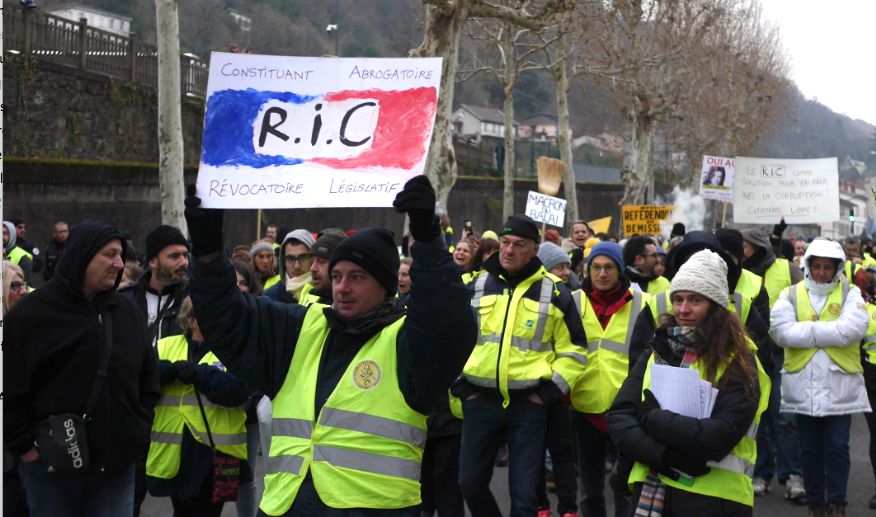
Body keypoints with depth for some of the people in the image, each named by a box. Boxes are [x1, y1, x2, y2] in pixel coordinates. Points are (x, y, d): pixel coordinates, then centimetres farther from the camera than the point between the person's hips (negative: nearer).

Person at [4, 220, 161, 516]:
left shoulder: (127, 312, 10)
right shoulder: (31, 314, -7)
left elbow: (148, 379, 18)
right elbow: (9, 389, -8)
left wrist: (139, 432, 11)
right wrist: (25, 447, -9)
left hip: (117, 467, 4)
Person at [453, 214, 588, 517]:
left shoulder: (553, 292, 0)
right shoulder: (476, 287, 5)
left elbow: (574, 350, 4)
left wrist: (550, 391, -4)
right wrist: (461, 386, 5)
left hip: (528, 404, -2)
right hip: (479, 401, 2)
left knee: (524, 492, 1)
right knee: (471, 483, 8)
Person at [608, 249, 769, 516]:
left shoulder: (738, 363, -6)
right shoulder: (657, 352, 7)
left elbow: (720, 436, -18)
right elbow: (618, 416, -2)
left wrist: (652, 418, -13)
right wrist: (664, 456, -17)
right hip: (650, 491, 4)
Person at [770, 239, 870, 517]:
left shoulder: (850, 294, 3)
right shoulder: (791, 295, 6)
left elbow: (853, 329, -16)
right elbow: (781, 331, -12)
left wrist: (810, 330, -14)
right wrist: (828, 333, -13)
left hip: (840, 385, -1)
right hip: (802, 386, 2)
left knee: (837, 447, 1)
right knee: (810, 448, 11)